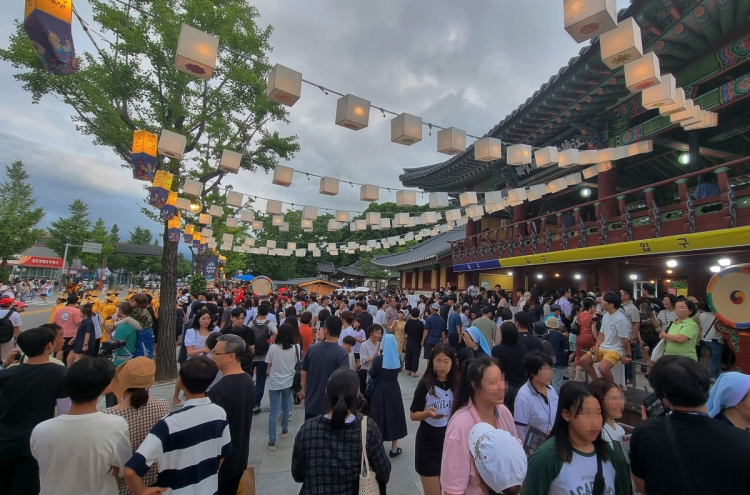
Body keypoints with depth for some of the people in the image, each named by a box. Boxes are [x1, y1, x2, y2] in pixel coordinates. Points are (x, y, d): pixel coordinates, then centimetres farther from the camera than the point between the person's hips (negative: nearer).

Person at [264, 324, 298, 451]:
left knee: (273, 412, 5)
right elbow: (297, 364, 2)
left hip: (274, 383, -2)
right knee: (285, 406, 23)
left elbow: (269, 366, -1)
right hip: (288, 382, 2)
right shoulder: (296, 347, -11)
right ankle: (284, 430, 40)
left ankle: (272, 441, 7)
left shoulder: (273, 348, -14)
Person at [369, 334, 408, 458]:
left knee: (379, 416, 11)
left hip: (379, 390, -2)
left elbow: (371, 374, -7)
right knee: (394, 415, 13)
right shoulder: (397, 359, -7)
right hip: (394, 390, 3)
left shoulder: (378, 359, -18)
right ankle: (394, 449, 23)